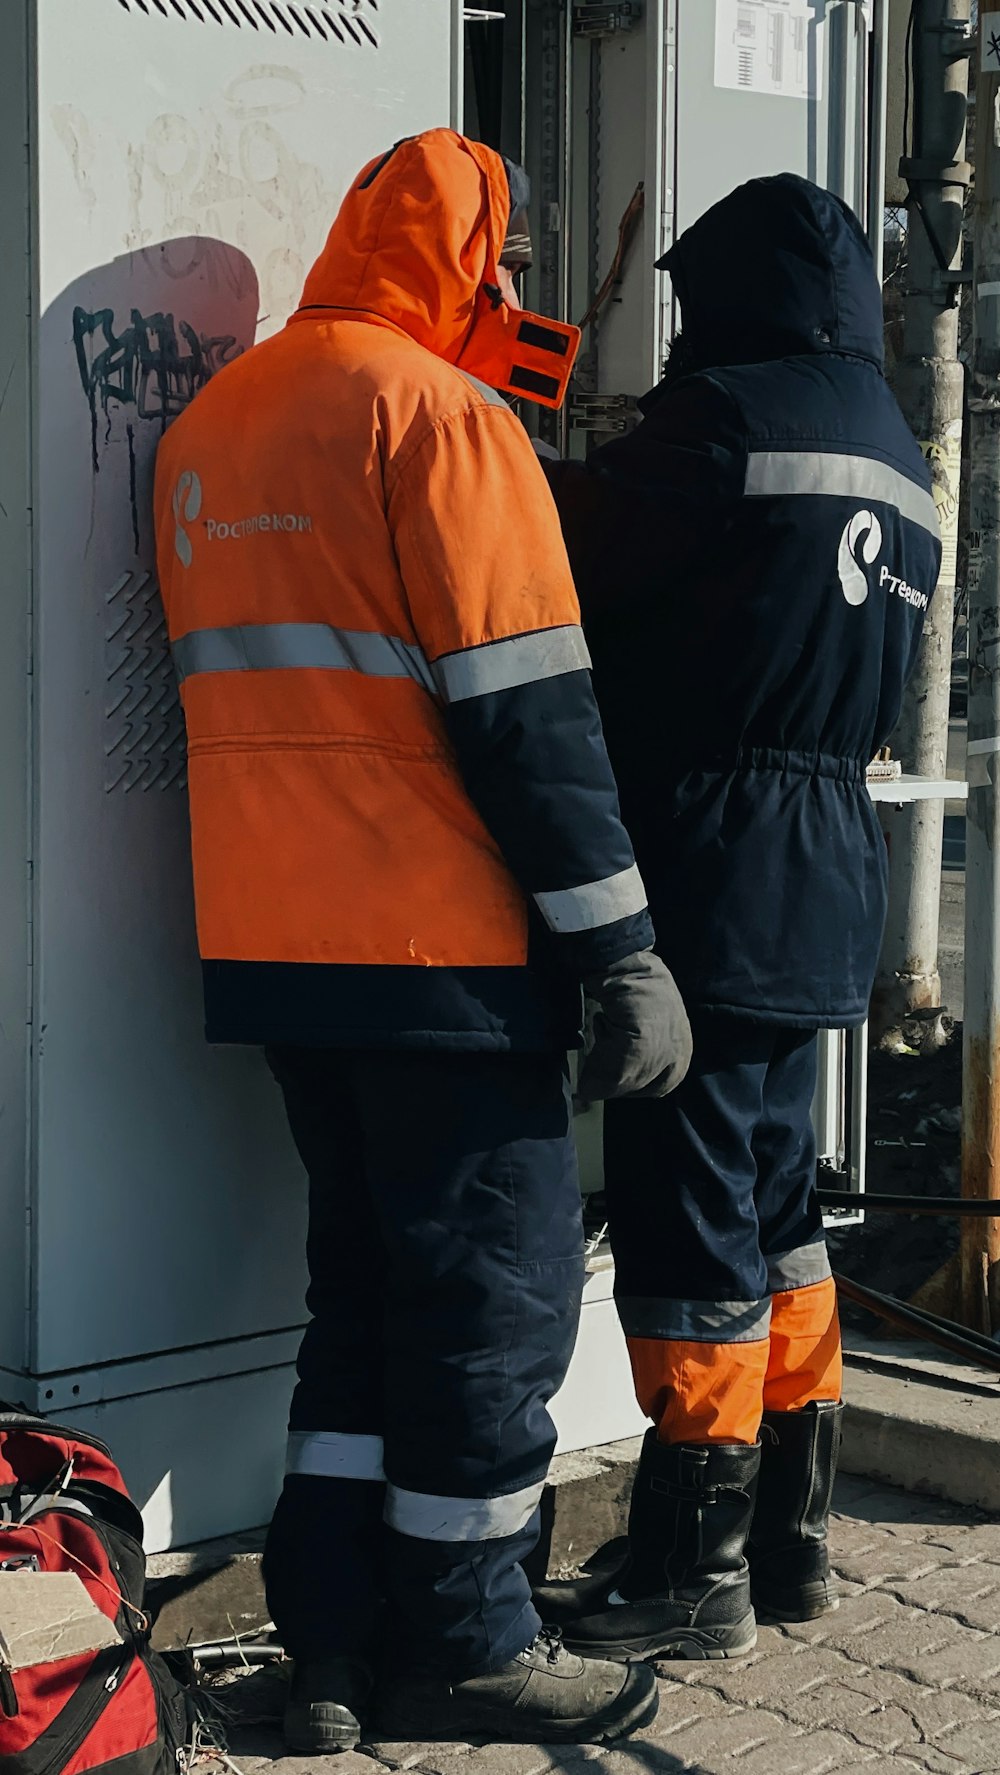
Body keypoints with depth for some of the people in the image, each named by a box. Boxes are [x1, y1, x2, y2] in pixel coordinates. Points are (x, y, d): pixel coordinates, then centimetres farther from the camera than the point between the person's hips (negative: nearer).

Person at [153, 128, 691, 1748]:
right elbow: (524, 707, -16)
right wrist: (623, 948, -13)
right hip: (440, 944, -8)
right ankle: (465, 1648, 13)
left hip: (271, 940, 8)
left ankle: (331, 1641, 19)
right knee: (496, 1294, 4)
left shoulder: (211, 420, 15)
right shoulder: (440, 409, -11)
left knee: (371, 1280, 16)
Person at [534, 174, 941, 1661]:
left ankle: (693, 1567, 4)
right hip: (831, 881, 9)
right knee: (778, 1199, 16)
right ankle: (790, 1530, 25)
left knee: (689, 1210, -3)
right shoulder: (897, 459, 17)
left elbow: (571, 559, -8)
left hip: (713, 872, -9)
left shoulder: (728, 412, -10)